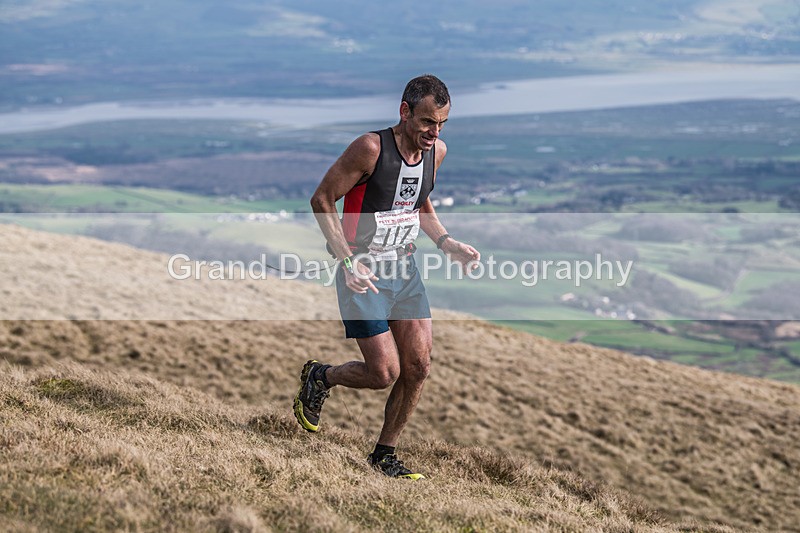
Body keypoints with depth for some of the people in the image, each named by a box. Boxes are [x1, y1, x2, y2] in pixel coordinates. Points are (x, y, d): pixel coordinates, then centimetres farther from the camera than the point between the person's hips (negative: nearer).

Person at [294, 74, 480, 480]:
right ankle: (319, 377, 23)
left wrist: (446, 243, 4)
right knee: (385, 373, -8)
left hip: (405, 271, 6)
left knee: (418, 366, 0)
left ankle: (384, 454, 17)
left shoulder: (436, 152, 1)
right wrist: (348, 260, -21)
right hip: (363, 274, -6)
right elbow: (322, 199, -14)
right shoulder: (371, 148, -20)